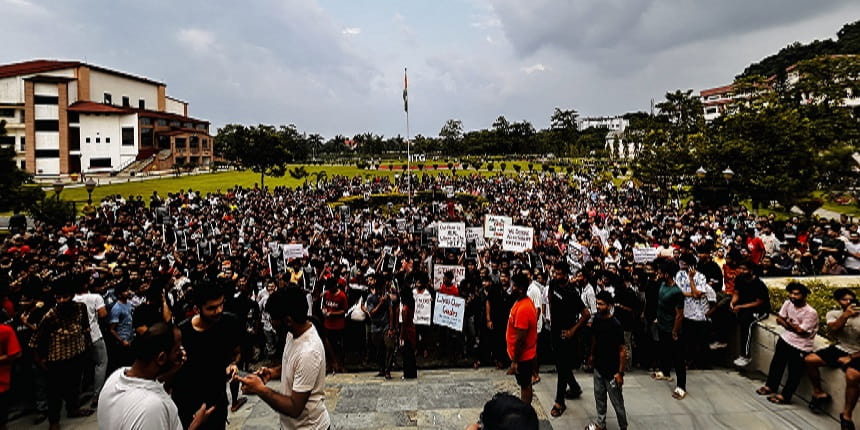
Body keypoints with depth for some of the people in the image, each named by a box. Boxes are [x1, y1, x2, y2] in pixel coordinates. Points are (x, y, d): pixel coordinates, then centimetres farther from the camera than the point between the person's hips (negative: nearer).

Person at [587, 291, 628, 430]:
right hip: (599, 367, 6)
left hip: (612, 370, -6)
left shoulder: (615, 325, -23)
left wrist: (620, 373, -18)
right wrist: (592, 354, 21)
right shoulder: (597, 319, -4)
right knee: (599, 397, 20)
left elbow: (623, 350, -19)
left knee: (617, 402, 8)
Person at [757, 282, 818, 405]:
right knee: (776, 364, 19)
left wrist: (788, 323, -7)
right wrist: (791, 326, -13)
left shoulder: (811, 313, -22)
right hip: (785, 339, 7)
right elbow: (779, 319, 4)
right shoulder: (788, 303, -4)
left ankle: (785, 396, 16)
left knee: (794, 373, 4)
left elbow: (800, 330, -20)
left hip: (800, 346, -7)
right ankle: (770, 386, 36)